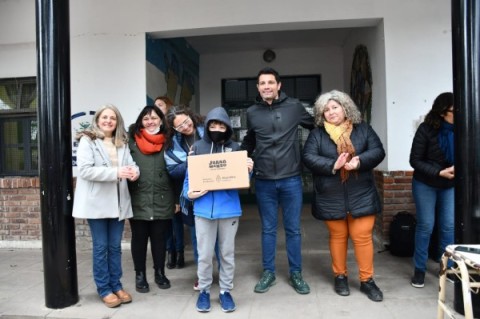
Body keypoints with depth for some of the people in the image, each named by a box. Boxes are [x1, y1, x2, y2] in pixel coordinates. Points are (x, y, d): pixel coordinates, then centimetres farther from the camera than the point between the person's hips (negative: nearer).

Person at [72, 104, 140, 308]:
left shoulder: (122, 143, 12)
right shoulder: (87, 141, -5)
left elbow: (130, 164, 7)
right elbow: (85, 170, -16)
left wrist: (134, 171, -19)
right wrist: (116, 172, -24)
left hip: (118, 202, 5)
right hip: (97, 202, -5)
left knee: (115, 246, 12)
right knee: (100, 247, 5)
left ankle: (116, 285, 25)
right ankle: (104, 289, 18)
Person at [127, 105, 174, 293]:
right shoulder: (132, 141, 0)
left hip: (162, 201, 1)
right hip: (138, 200, -1)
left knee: (160, 238, 11)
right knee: (139, 239, 10)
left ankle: (160, 273, 28)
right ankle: (140, 275, 25)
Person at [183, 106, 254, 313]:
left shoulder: (235, 148, 5)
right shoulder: (198, 147, 2)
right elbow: (190, 175, 4)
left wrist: (248, 170, -13)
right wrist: (189, 193, -12)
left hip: (229, 208, 1)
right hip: (204, 208, 0)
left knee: (227, 252, 12)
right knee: (204, 253, 8)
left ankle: (225, 291, 27)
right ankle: (204, 290, 27)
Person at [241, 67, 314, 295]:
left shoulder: (294, 107, -1)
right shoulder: (252, 112, 5)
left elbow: (316, 126, 13)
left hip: (291, 179, -1)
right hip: (264, 181, 1)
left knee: (293, 229, 10)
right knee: (268, 229, 12)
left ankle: (296, 274, 26)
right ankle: (268, 272, 27)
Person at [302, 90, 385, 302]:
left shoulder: (363, 129, 4)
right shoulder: (317, 134, 0)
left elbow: (378, 151, -2)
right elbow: (308, 157, -10)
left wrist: (359, 161, -22)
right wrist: (333, 165, -24)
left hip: (361, 196, 1)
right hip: (331, 198, 0)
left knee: (363, 236, 2)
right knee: (337, 236, 11)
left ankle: (367, 280, 17)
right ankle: (340, 276, 28)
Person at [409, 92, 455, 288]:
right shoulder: (426, 129, -18)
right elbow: (415, 160, -16)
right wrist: (440, 172, -25)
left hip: (451, 185, 3)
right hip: (425, 184, -3)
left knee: (449, 225, 4)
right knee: (426, 225, 2)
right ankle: (419, 270, 16)